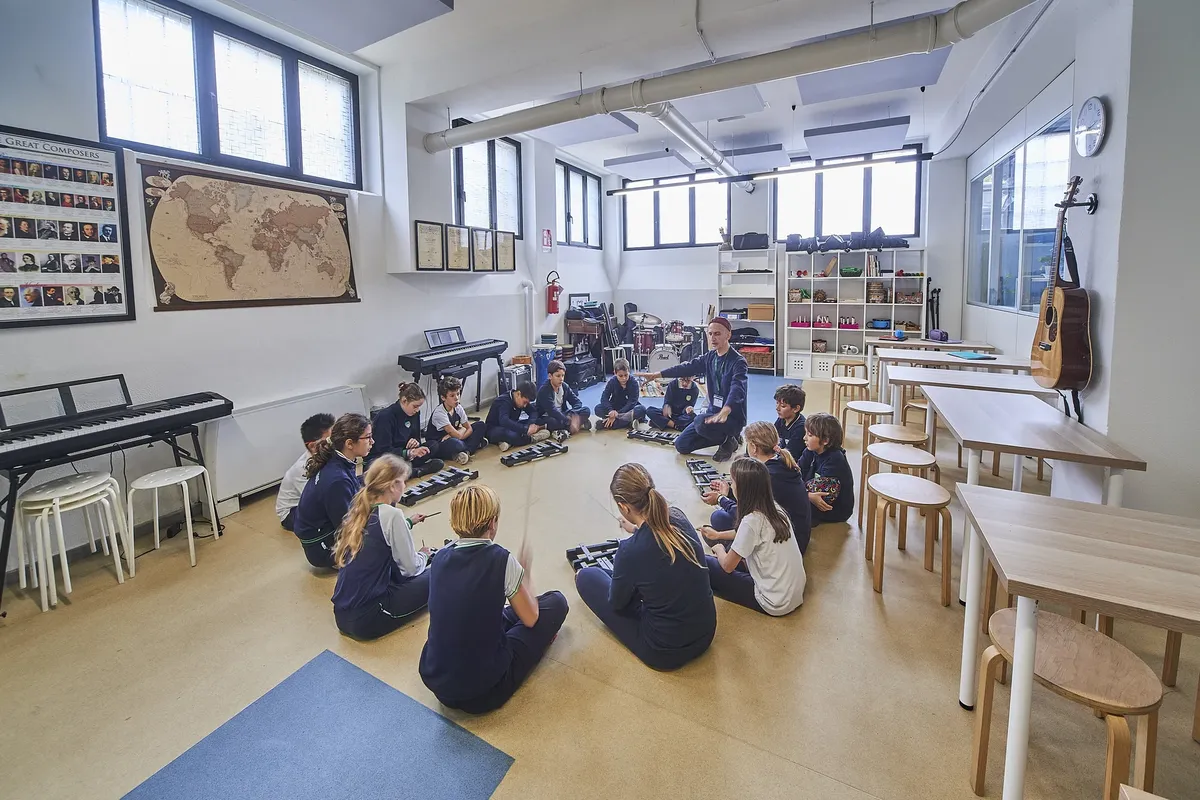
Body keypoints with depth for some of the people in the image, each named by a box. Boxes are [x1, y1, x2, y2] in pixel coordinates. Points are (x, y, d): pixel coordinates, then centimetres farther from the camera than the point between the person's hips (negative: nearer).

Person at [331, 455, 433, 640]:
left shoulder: (360, 509, 4)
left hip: (342, 614, 8)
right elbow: (411, 569, -11)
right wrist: (423, 555, 11)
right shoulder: (391, 514, -18)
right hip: (366, 618, -8)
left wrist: (408, 523, 33)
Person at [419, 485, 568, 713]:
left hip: (433, 679, 6)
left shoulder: (440, 557, -3)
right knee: (556, 602, 7)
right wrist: (526, 573, 8)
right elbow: (530, 618, -7)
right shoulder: (501, 560, -19)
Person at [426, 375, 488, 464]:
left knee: (481, 426, -1)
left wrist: (453, 435, -17)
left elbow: (469, 429, 0)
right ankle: (475, 445, -12)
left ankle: (466, 451, -18)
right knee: (454, 443, -43)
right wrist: (462, 429, -4)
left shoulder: (458, 408, -2)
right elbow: (458, 435, -26)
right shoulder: (439, 413, -23)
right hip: (437, 445, -8)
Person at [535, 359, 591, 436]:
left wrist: (573, 414, -25)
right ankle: (580, 423, -28)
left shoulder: (565, 386, 0)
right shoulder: (544, 391, -20)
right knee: (552, 422, -42)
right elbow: (552, 411, -30)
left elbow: (577, 402, -4)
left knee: (586, 410, -11)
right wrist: (569, 422, -36)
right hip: (547, 418, -6)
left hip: (561, 415, 6)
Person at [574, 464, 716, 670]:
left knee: (586, 576, 5)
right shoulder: (679, 518, -13)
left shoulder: (629, 552, -29)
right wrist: (638, 530, 32)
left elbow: (616, 603, -7)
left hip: (665, 653, -6)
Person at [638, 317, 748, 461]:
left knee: (700, 423, -35)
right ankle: (722, 437, 17)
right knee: (681, 445, 3)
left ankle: (728, 441, -5)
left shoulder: (738, 361, -19)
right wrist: (657, 374, -3)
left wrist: (724, 412, -52)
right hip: (713, 412, 7)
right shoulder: (709, 357, 5)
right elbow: (687, 367, 4)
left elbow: (737, 388, -34)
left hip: (733, 416, -7)